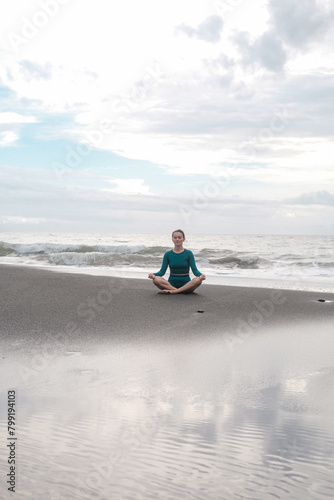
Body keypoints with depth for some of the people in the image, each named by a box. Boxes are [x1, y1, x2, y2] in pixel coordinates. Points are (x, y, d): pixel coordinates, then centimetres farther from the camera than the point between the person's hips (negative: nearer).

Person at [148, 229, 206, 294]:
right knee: (156, 279, -27)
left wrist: (200, 275, -28)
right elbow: (162, 271, 1)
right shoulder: (168, 254, 6)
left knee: (198, 280, -33)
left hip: (186, 284, 0)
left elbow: (194, 270, -5)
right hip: (171, 283, 1)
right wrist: (153, 274, -20)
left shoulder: (188, 253, 3)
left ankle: (171, 291, -31)